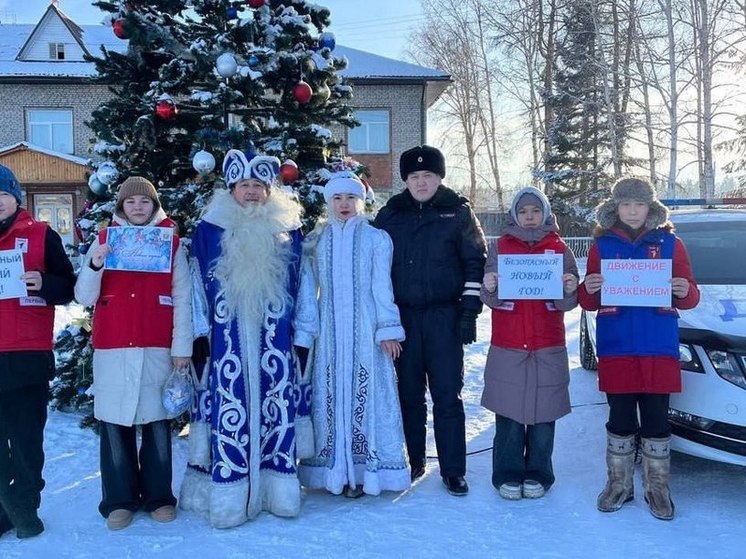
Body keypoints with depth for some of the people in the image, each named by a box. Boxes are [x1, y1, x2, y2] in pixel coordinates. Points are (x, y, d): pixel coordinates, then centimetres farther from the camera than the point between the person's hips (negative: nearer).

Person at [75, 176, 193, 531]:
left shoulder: (171, 242, 5)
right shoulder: (104, 240, 8)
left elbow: (183, 299, 3)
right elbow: (83, 297, 3)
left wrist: (182, 347, -3)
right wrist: (94, 265, -15)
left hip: (157, 350, -1)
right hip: (112, 351, 1)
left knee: (157, 424, 5)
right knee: (113, 424, 4)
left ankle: (159, 497, 17)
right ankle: (119, 500, 16)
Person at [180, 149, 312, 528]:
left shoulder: (288, 230, 10)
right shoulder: (209, 230, 5)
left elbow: (300, 286, 13)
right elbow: (199, 286, 6)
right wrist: (203, 327, 1)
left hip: (275, 340, 2)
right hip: (228, 339, -2)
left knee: (277, 405, 4)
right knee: (230, 409, -3)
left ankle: (278, 489, 15)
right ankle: (229, 496, 6)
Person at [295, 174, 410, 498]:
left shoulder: (376, 239, 3)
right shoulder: (315, 242, 9)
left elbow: (382, 287, -1)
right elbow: (308, 291, 7)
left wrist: (388, 330, -6)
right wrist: (304, 333, 2)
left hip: (365, 331, -2)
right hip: (330, 332, 2)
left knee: (366, 395, -1)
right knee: (330, 396, 4)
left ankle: (364, 470, 8)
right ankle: (335, 471, 13)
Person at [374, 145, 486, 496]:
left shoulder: (458, 212, 2)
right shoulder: (390, 214, 8)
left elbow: (475, 263, 1)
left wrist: (469, 312, -5)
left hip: (445, 316, -2)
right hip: (403, 316, 2)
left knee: (447, 395, 0)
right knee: (409, 394, 9)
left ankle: (453, 470, 10)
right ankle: (414, 462, 23)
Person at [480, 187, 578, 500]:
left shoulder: (559, 248, 8)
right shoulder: (500, 247, 7)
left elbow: (568, 302, 3)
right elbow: (491, 298, 0)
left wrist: (570, 290, -19)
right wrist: (489, 288, -21)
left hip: (548, 347, 1)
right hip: (507, 346, 0)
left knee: (544, 413, 3)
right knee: (508, 413, 1)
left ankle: (538, 475, 17)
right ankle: (508, 475, 13)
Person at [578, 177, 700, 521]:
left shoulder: (669, 242, 5)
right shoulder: (602, 245, 6)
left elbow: (690, 297, 6)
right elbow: (588, 302, 6)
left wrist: (685, 292, -16)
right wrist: (589, 289, -16)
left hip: (659, 348, 0)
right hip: (616, 347, 0)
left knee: (656, 418, 5)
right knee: (620, 418, 7)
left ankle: (657, 486, 21)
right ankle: (619, 484, 22)